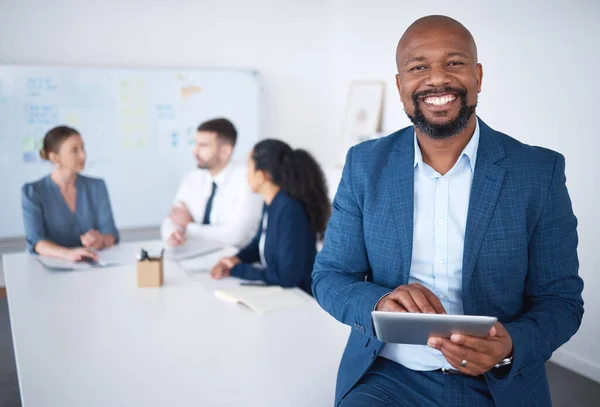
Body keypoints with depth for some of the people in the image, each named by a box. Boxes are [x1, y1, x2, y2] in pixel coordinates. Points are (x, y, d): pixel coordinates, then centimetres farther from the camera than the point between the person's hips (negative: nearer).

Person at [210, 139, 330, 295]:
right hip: (274, 291, 7)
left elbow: (287, 277, -25)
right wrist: (236, 259, -3)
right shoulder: (271, 202, 0)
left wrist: (237, 269, -14)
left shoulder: (290, 210, -25)